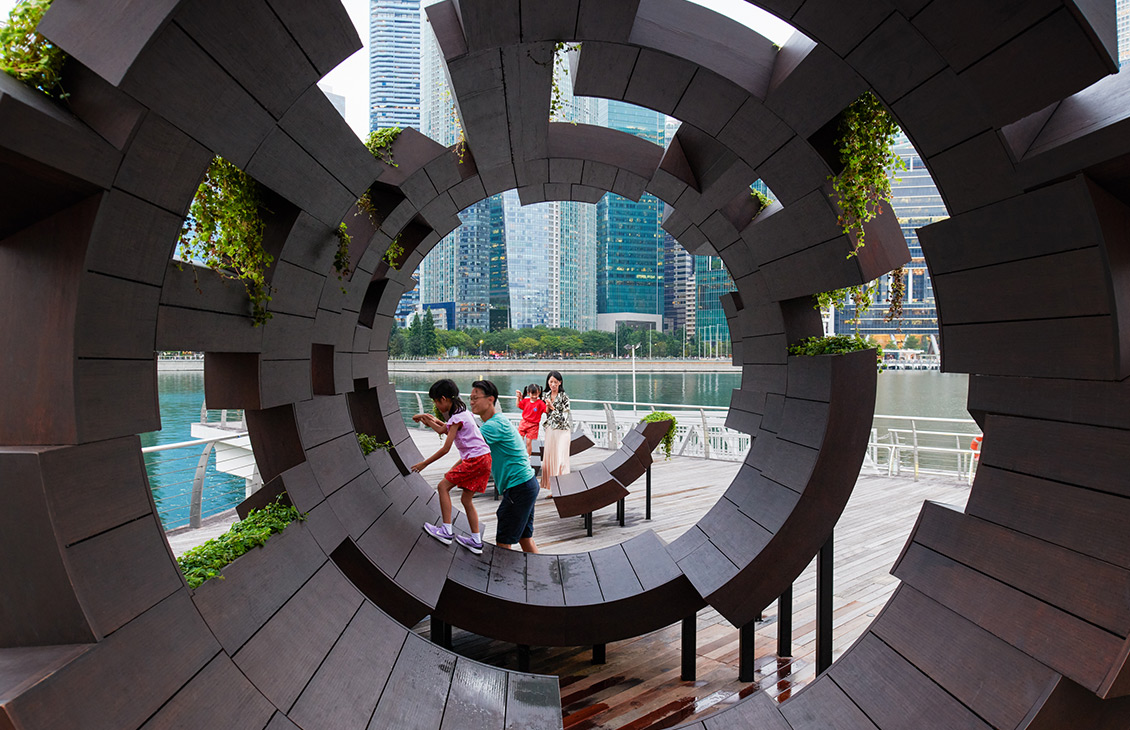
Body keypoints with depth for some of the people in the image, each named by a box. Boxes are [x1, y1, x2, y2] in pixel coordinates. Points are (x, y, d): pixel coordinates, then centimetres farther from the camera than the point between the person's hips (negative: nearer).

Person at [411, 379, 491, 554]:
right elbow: (443, 430, 31)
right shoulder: (458, 413, 17)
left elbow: (446, 448, -13)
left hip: (476, 459, -10)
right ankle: (476, 541, 15)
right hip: (483, 460, 10)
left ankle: (447, 531, -3)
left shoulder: (457, 417, -13)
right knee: (466, 500, 12)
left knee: (443, 486, -3)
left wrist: (424, 463, -6)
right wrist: (427, 419, 24)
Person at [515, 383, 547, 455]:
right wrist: (518, 397, 5)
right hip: (523, 423, 4)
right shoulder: (526, 400, 1)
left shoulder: (540, 403, -13)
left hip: (533, 425, -4)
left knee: (528, 442, 1)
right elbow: (518, 405, 17)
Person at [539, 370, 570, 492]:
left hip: (561, 430, -5)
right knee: (549, 459, 6)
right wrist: (547, 406, -4)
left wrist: (552, 407, -19)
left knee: (560, 459, -7)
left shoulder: (564, 397, -8)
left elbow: (564, 417, -12)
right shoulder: (546, 395, 8)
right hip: (549, 430, 6)